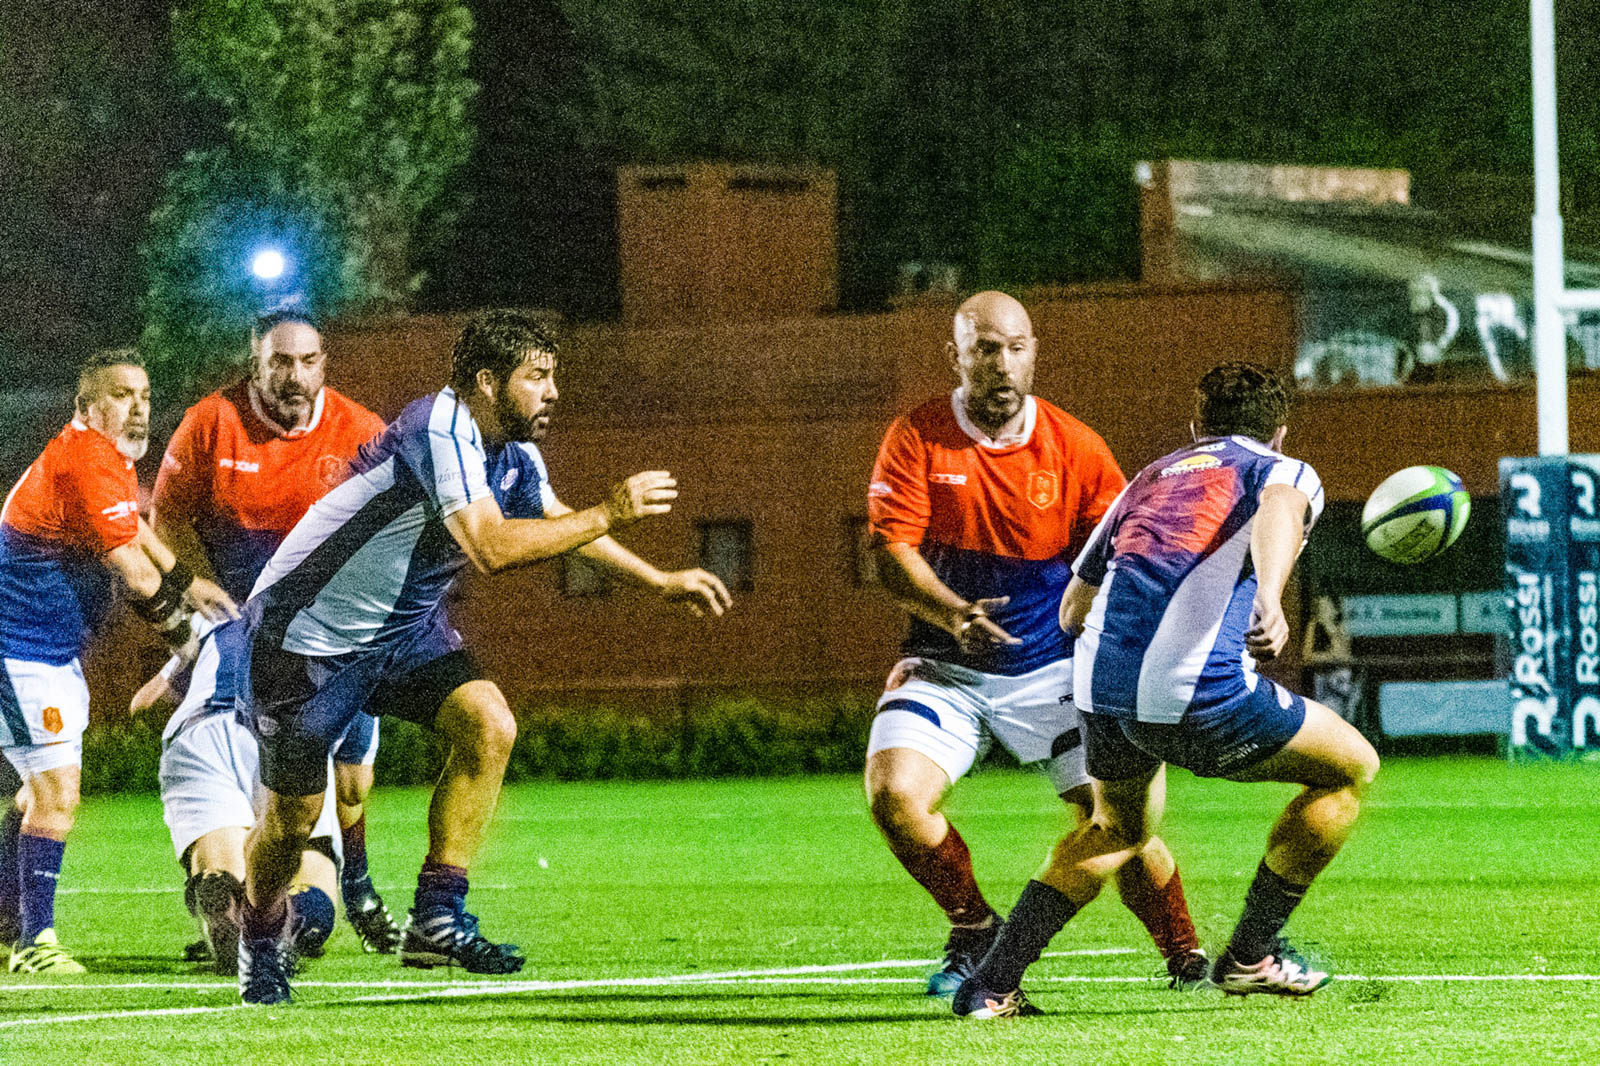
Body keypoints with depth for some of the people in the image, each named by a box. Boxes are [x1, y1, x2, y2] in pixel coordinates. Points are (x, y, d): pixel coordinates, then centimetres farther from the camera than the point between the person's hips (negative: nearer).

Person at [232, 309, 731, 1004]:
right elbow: (492, 547, -38)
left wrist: (661, 582, 20)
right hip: (305, 630, -8)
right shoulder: (439, 430, -28)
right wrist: (610, 514, -33)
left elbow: (554, 519, 21)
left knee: (489, 725, -16)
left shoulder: (513, 449, 0)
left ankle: (437, 919, -11)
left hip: (401, 626, 8)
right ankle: (260, 941, 29)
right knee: (294, 817, -1)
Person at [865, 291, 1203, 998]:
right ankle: (974, 930, 5)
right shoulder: (917, 438, -5)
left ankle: (1187, 960, 13)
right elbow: (892, 553, -11)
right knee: (893, 793, -21)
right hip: (945, 668, 0)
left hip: (1052, 668, 0)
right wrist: (952, 613, -29)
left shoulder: (1075, 447, -3)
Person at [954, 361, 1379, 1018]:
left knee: (1118, 827, 34)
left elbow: (1073, 609, 34)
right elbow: (1279, 509, -13)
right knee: (1351, 767, 16)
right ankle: (1250, 956, 18)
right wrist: (1269, 602, -32)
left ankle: (991, 984, 24)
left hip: (1099, 682, 6)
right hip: (1196, 689, -6)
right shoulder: (1283, 470, 15)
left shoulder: (1150, 479, 31)